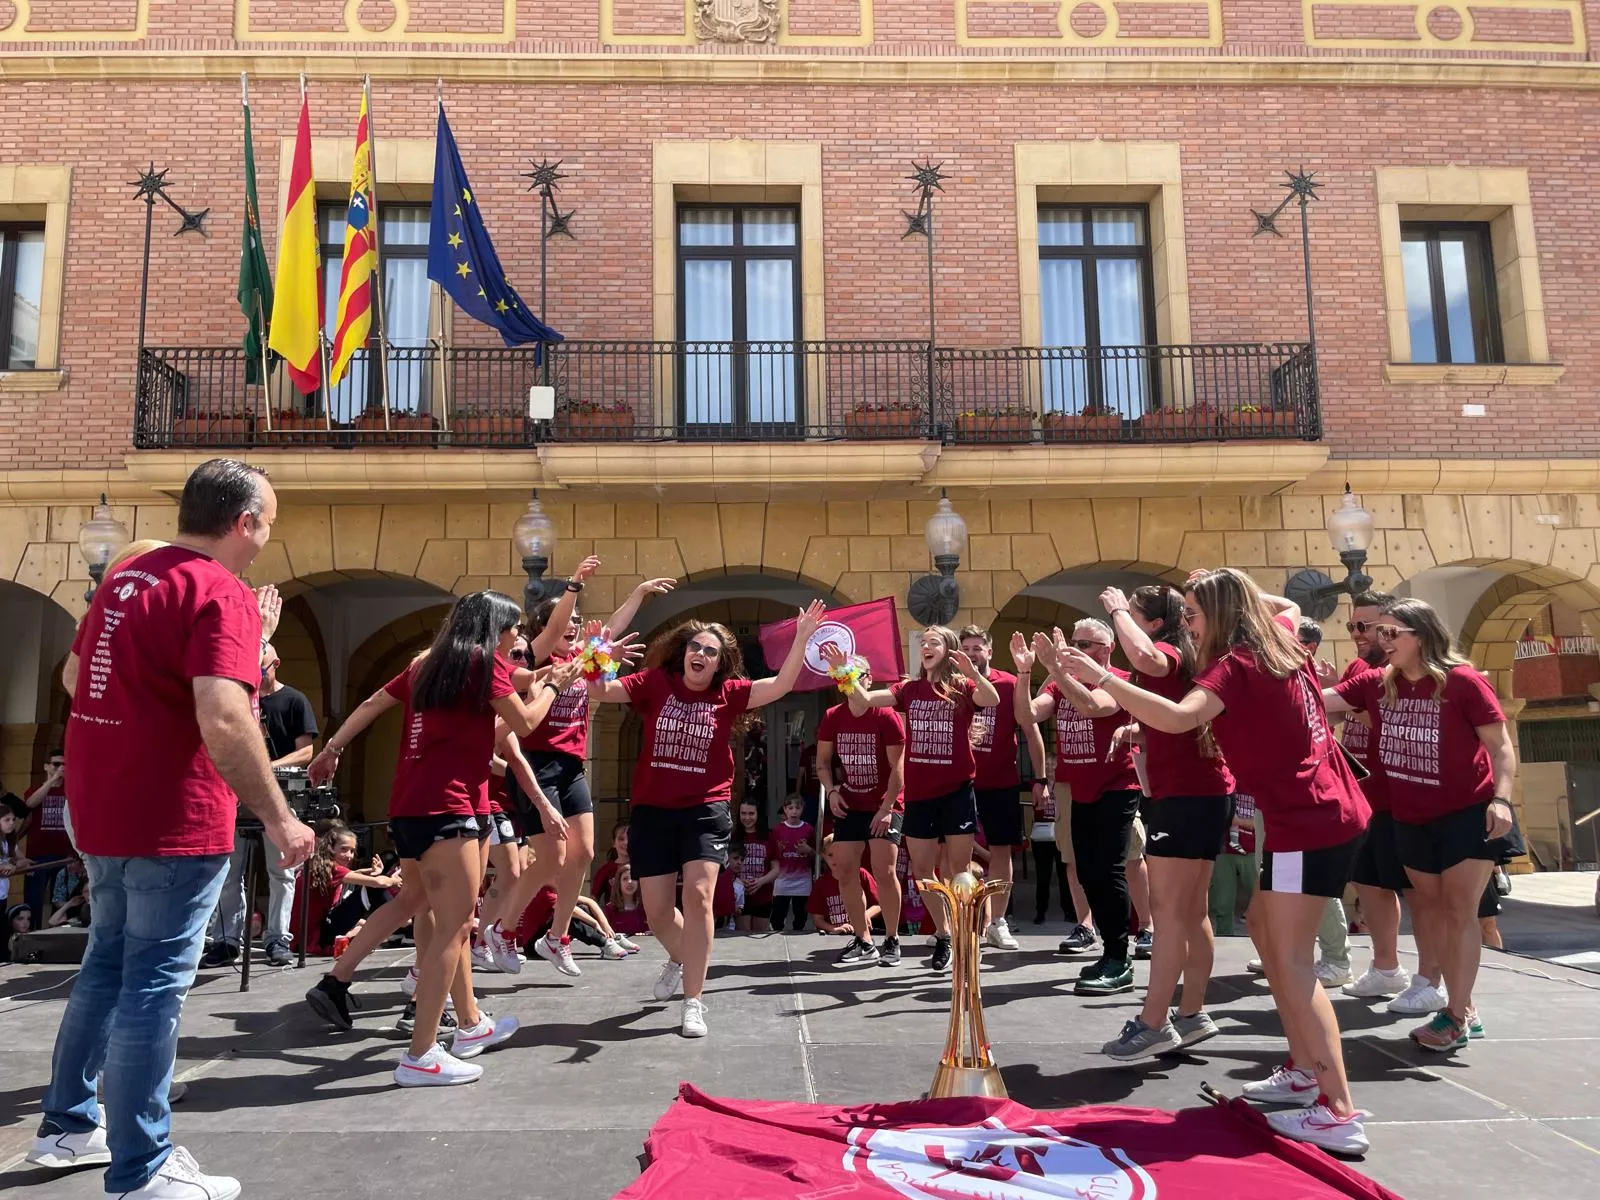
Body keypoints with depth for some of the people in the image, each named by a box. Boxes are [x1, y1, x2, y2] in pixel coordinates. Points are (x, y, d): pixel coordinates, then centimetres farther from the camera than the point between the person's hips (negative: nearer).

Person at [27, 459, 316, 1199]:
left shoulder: (124, 577, 10)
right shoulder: (221, 593, -19)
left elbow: (82, 674, 25)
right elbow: (223, 721, -30)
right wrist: (278, 817, -23)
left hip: (102, 812, 9)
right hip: (173, 822, -9)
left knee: (108, 966, 22)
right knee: (154, 986, 0)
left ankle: (68, 1126, 35)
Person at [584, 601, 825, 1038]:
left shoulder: (729, 694, -2)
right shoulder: (655, 682, -1)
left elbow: (781, 686, -12)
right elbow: (600, 691, -4)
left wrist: (801, 638, -23)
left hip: (705, 810, -1)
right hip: (652, 811, 2)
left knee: (698, 895, -16)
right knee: (657, 910, 8)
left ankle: (694, 1002, -2)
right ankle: (679, 959, 44)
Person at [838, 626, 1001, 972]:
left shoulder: (963, 687, -3)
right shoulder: (909, 689, 7)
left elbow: (992, 700, -24)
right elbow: (864, 702, -1)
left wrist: (971, 670, -38)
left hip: (957, 790, -4)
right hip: (919, 794, 4)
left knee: (958, 870, 1)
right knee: (922, 870, 9)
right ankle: (942, 935, 27)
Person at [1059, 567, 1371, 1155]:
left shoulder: (1234, 666, -15)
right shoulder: (1281, 642, 11)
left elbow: (1178, 717, -35)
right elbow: (1288, 607, 38)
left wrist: (1100, 677, -34)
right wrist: (1241, 589, 28)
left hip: (1308, 822, -10)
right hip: (1330, 812, 10)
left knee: (1290, 959, -9)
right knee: (1265, 929, 18)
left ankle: (1339, 1112, -11)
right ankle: (1304, 1070, 24)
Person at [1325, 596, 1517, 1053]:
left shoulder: (1463, 681, -15)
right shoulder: (1376, 684, -1)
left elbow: (1500, 744, -12)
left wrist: (1501, 799, -22)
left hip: (1468, 815, -5)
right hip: (1410, 821, 6)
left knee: (1460, 912, -1)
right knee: (1436, 911, 12)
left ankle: (1455, 1016, 7)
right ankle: (1463, 1007, 25)